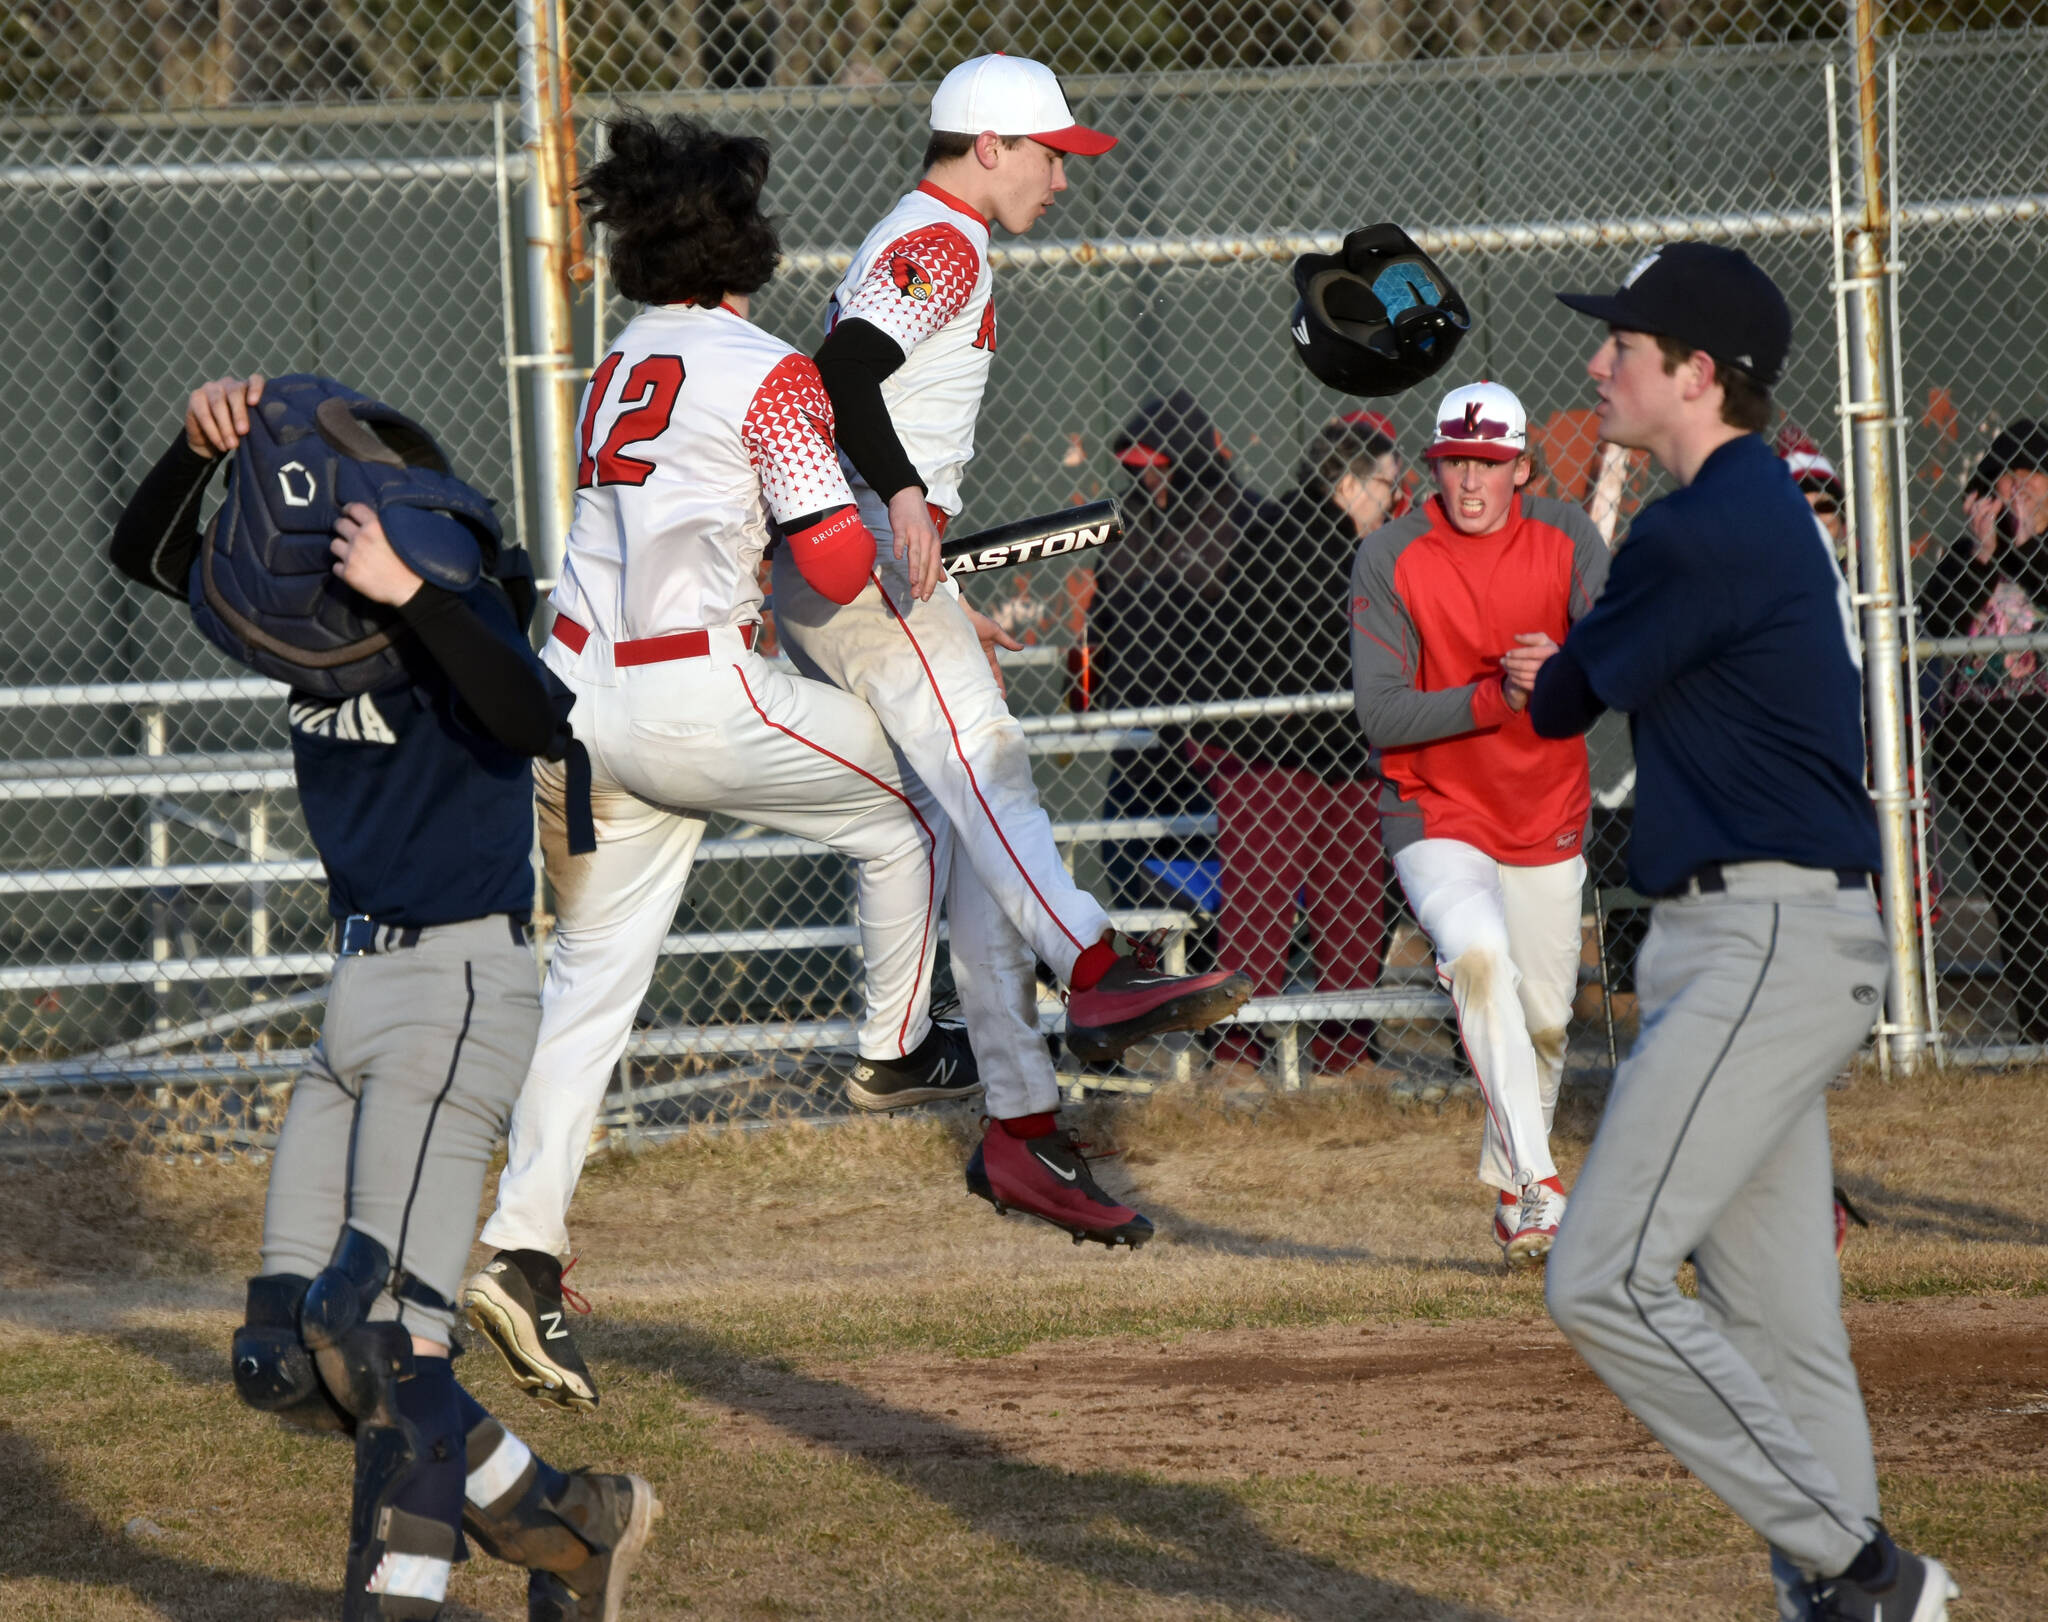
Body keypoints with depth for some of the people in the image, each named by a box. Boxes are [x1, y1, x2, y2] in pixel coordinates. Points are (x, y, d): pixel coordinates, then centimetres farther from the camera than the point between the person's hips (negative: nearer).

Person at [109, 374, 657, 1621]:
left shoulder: (457, 609, -14)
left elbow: (536, 719, -33)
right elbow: (150, 555, 6)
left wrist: (407, 593, -39)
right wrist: (201, 448, -13)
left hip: (460, 992, -9)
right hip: (360, 1003, 9)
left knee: (376, 1333, -18)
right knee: (287, 1359, 6)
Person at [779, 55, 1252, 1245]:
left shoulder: (924, 248, 27)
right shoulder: (941, 244, -5)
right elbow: (842, 370, -23)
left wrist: (946, 608, 34)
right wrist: (904, 496, -37)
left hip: (863, 571, 10)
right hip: (863, 565, -10)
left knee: (979, 824, 6)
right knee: (978, 751, -29)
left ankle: (1022, 1130, 4)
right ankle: (1096, 972, -52)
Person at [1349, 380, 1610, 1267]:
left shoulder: (1565, 538, -5)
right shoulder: (1390, 559, -13)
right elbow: (1381, 715, -18)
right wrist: (1492, 702, -32)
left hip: (1548, 819, 4)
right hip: (1436, 815, -3)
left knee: (1544, 1019, 11)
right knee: (1481, 956, -30)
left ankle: (1510, 1186, 36)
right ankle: (1536, 1182, -30)